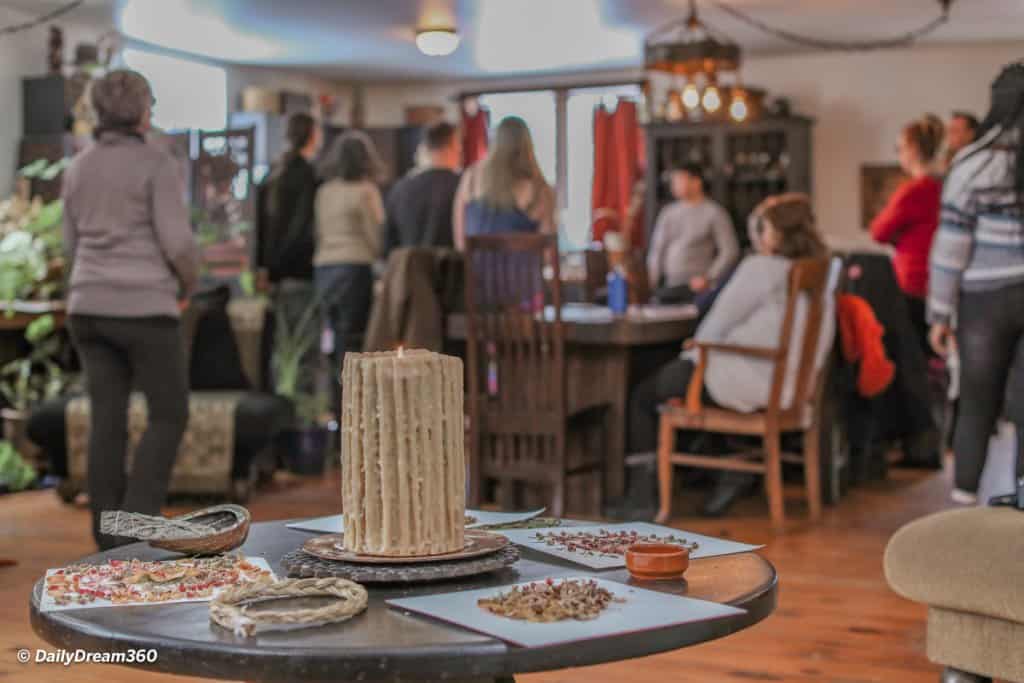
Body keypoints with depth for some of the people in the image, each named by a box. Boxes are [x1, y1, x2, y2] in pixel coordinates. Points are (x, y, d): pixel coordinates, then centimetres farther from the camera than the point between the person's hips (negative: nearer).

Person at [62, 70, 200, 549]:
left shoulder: (78, 168, 10)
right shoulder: (156, 165, -10)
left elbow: (72, 244, 15)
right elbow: (177, 240, -13)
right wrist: (188, 282, 5)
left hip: (89, 307, 6)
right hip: (144, 307, -6)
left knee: (106, 420, 9)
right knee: (169, 415, 6)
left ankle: (109, 537, 12)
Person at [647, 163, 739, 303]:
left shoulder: (714, 212, -1)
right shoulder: (668, 212, 16)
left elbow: (730, 251, -5)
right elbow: (657, 248, 20)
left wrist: (709, 278, -13)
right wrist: (653, 276, 6)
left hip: (694, 286, -5)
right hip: (665, 287, 5)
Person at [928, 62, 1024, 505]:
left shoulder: (974, 162, -6)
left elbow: (951, 242, -6)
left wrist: (940, 313, 0)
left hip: (986, 298, 0)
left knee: (978, 402, 10)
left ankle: (965, 497, 15)